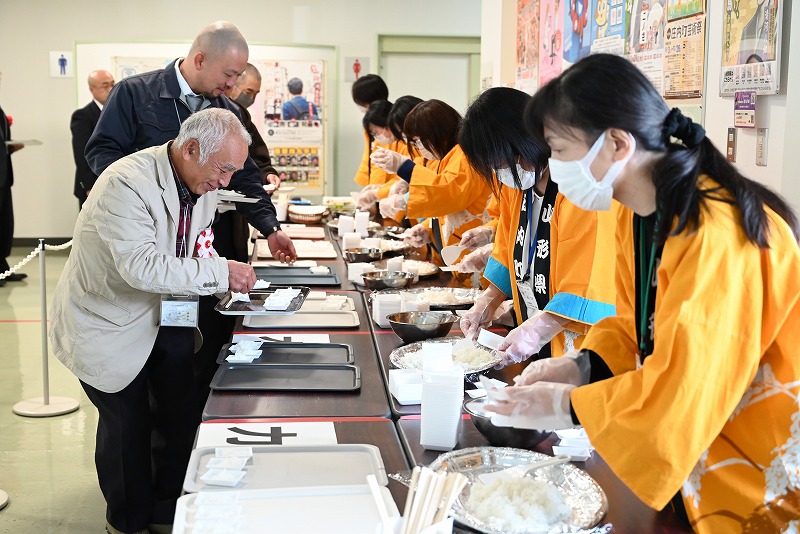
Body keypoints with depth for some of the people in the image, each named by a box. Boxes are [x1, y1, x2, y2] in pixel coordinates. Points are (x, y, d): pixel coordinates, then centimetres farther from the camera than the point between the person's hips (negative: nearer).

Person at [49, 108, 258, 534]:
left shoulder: (204, 186, -4)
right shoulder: (126, 184, -29)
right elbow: (142, 266, -39)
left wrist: (225, 275, -9)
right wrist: (219, 271, -37)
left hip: (164, 317, 7)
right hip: (108, 323, -6)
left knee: (182, 419, 8)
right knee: (128, 427, 4)